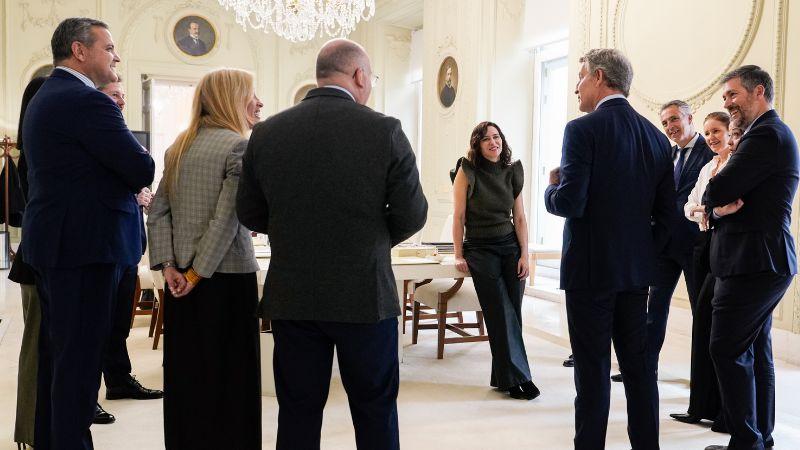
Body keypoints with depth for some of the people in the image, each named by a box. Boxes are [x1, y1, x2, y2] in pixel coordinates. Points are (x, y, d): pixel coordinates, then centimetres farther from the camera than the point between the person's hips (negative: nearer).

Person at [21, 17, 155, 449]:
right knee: (80, 356, -4)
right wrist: (140, 157, 3)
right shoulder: (87, 101, -16)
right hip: (85, 245, -10)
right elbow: (143, 171, -18)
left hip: (50, 243, 10)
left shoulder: (43, 98, 16)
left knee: (54, 351, 18)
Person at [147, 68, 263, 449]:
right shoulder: (239, 146, -10)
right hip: (227, 276, -6)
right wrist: (199, 272, -12)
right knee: (227, 376, 2)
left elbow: (158, 211, 7)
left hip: (180, 279, 7)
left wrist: (168, 267, 2)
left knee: (184, 372, 13)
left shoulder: (179, 147, 11)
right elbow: (226, 217, -17)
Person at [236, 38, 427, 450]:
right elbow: (411, 215, -5)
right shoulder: (384, 130, -10)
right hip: (366, 295, -2)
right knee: (376, 412, 14)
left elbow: (249, 214, 6)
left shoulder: (266, 133, -2)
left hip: (291, 298, 3)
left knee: (298, 412, 13)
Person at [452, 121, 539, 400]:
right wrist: (459, 256, -6)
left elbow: (520, 218, 8)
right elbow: (458, 217, -3)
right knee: (502, 314, -7)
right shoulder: (468, 172, -3)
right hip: (480, 249, -4)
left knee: (512, 314, 0)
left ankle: (503, 376, 13)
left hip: (510, 247, 4)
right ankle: (517, 377, -3)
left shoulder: (512, 173, 8)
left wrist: (524, 255, 0)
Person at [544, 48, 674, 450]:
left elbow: (570, 203, -20)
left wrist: (552, 188, 1)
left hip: (590, 268, -6)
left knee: (593, 368, 1)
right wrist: (645, 253, 17)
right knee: (638, 364, 14)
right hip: (636, 270, 6)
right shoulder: (656, 137, 9)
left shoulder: (583, 129, -12)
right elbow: (667, 213, 9)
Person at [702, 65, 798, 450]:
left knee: (727, 350, -7)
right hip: (764, 260, 11)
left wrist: (712, 197, 2)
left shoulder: (767, 134, -14)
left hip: (753, 262, -11)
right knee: (756, 351, 15)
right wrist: (720, 206, -7)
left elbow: (717, 192, -20)